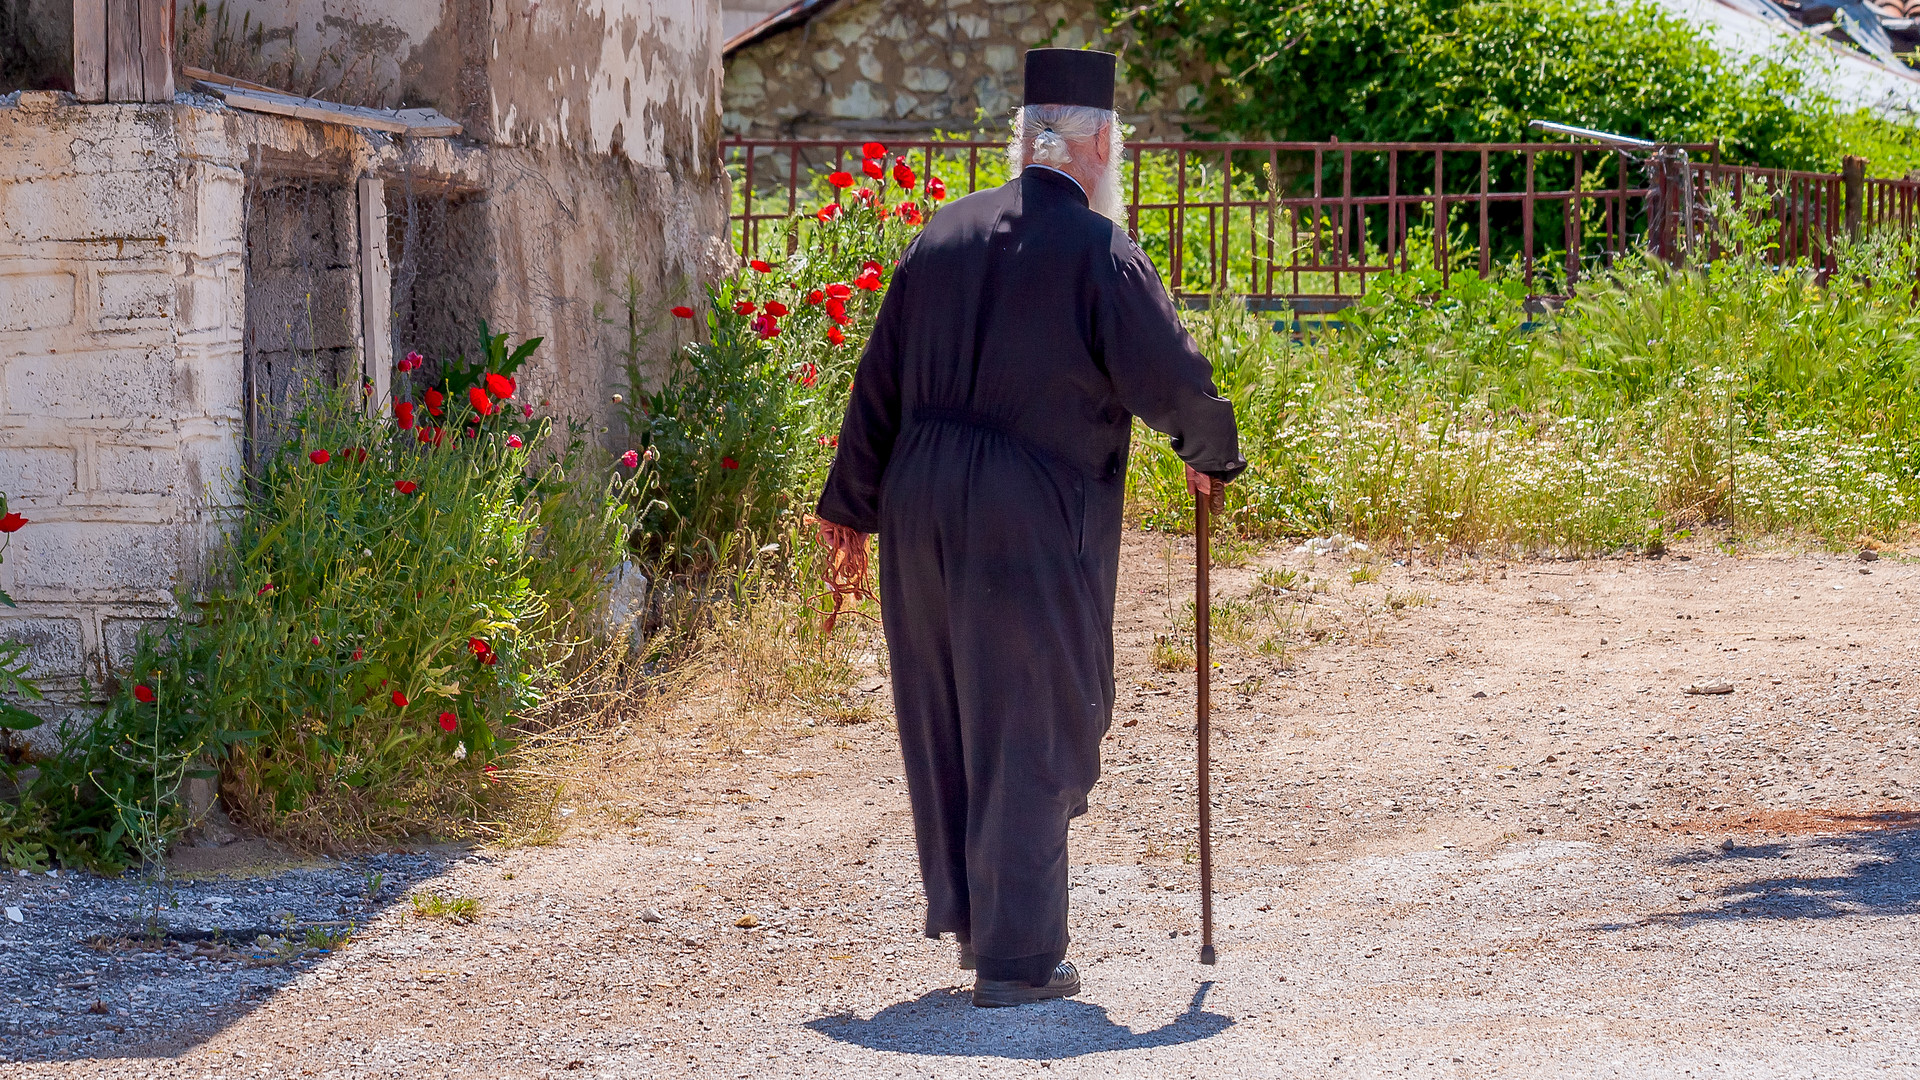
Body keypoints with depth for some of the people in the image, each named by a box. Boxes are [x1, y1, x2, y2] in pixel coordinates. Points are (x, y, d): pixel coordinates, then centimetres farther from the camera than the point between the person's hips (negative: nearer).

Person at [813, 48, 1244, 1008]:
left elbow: (881, 378, 12)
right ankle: (1015, 957, 6)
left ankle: (963, 911, 32)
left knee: (942, 717, 18)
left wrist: (851, 502, 20)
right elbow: (1173, 378, -9)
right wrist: (1209, 454, 12)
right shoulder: (1098, 252, -10)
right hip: (1034, 527, -6)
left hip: (922, 507, 6)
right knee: (1028, 732, 2)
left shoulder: (944, 234, 7)